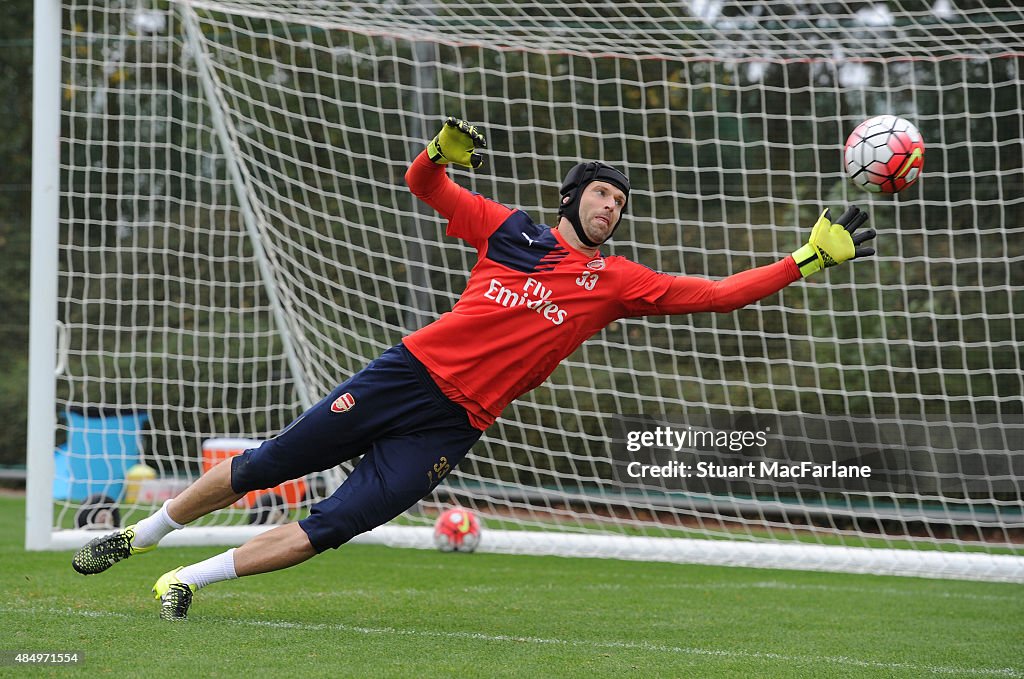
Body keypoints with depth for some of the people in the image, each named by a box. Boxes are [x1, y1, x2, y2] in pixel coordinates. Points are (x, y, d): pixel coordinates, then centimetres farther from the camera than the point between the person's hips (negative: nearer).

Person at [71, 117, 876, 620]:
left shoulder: (615, 282, 7)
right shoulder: (511, 230, 7)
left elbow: (717, 293, 2)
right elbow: (423, 183, 14)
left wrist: (811, 258, -4)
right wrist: (444, 151, -10)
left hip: (451, 428, 0)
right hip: (408, 373, 0)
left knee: (329, 529, -12)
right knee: (262, 469, 1)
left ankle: (187, 581, 1)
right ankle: (133, 537, 19)